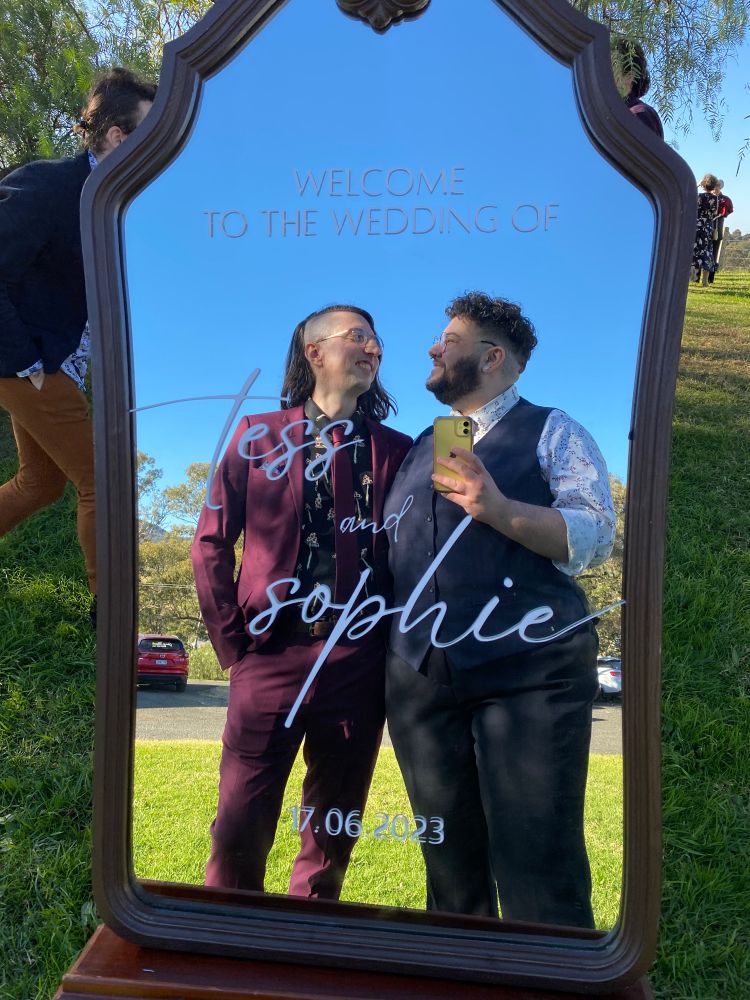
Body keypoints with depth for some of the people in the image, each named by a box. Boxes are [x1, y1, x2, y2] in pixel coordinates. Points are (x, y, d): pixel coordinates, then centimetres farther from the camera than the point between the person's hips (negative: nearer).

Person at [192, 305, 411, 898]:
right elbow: (211, 544, 5)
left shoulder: (396, 450, 9)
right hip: (273, 655, -1)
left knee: (333, 837, 12)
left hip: (359, 663, 2)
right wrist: (232, 643, 0)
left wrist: (394, 647, 1)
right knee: (239, 831, 2)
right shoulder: (258, 436, 6)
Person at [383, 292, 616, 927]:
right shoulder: (421, 448, 22)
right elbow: (383, 544, 23)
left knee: (537, 871, -3)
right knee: (450, 867, 14)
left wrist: (500, 510, -20)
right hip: (420, 678, 5)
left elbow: (597, 535, -7)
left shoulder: (552, 432, 6)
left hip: (530, 672, -5)